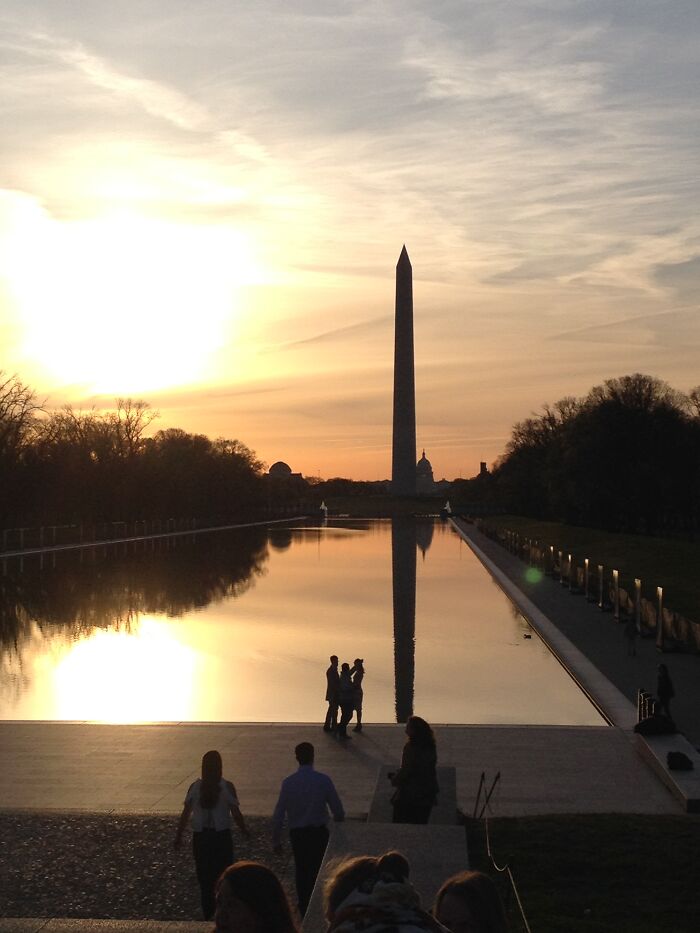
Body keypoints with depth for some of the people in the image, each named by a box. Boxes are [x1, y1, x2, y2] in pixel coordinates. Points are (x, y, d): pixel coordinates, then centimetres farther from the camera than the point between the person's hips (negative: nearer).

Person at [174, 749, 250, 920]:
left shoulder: (195, 787, -4)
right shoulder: (227, 787, -10)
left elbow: (186, 813, -2)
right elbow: (236, 813, -9)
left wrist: (178, 836, 8)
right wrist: (244, 830, 7)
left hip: (200, 837, 2)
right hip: (222, 836, -2)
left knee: (204, 876, 12)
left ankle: (208, 914, 16)